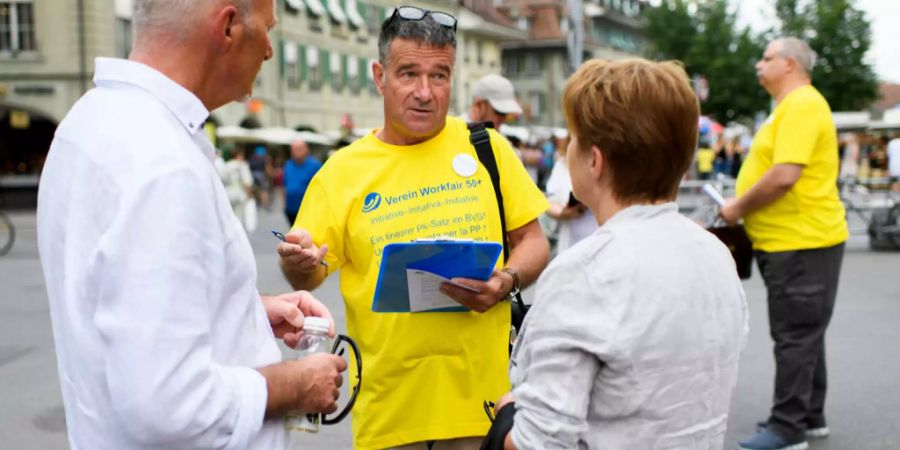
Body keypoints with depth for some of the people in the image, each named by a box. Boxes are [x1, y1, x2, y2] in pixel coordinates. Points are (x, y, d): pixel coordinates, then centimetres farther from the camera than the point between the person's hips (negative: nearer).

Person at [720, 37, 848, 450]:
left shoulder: (801, 105, -16)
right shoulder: (792, 106, 17)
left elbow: (784, 175, -26)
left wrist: (738, 207, -14)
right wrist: (744, 205, 11)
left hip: (801, 242, -10)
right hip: (793, 240, 10)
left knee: (796, 336, -4)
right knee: (802, 334, 16)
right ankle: (810, 416, 26)